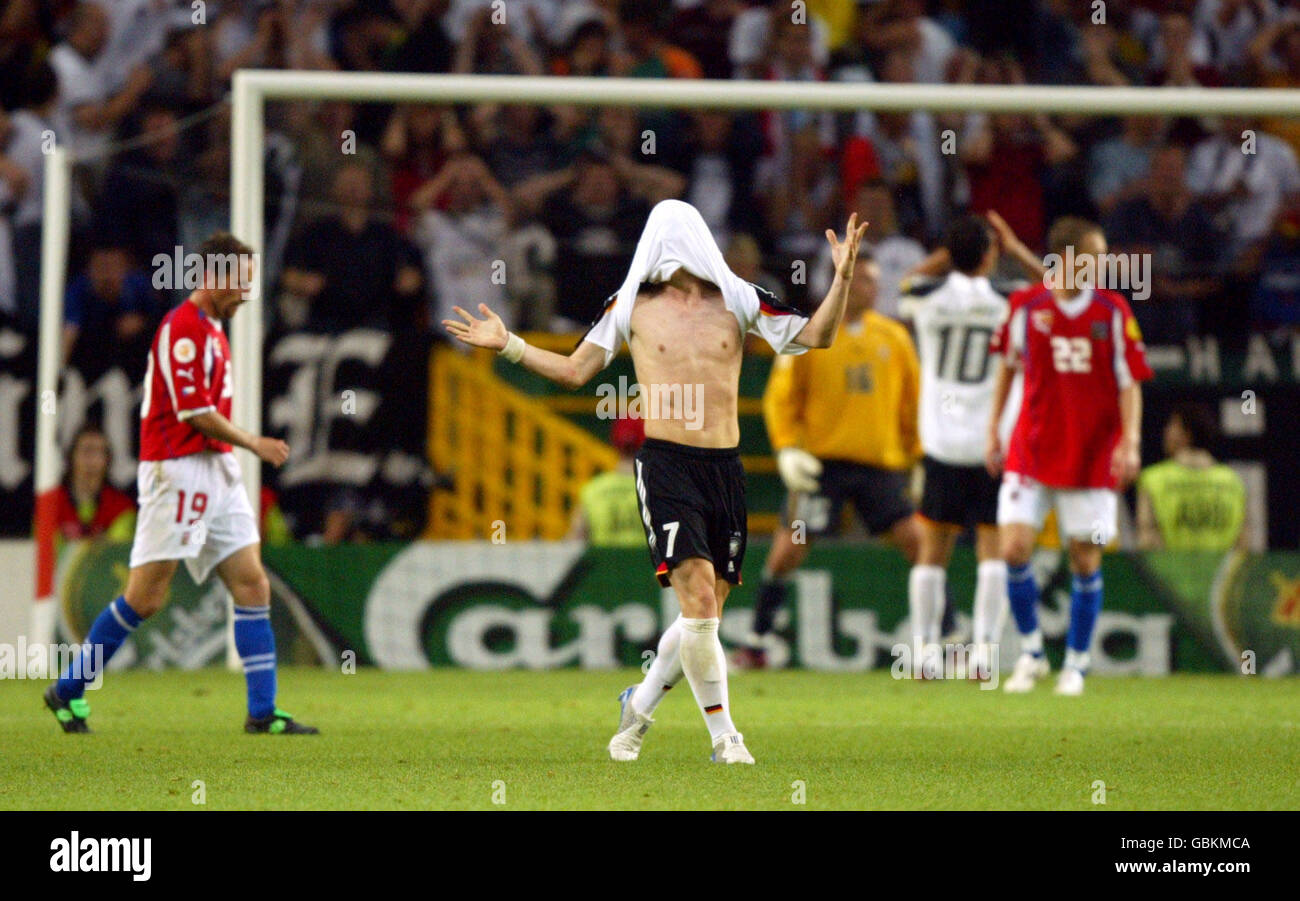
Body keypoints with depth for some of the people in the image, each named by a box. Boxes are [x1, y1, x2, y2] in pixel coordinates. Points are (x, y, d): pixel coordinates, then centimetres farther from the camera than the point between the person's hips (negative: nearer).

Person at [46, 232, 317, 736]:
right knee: (146, 598, -6)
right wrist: (253, 444, -7)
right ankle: (68, 691, 7)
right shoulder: (182, 328, -14)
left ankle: (262, 712, 0)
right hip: (179, 471, -9)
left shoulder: (212, 328, 17)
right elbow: (195, 413, -17)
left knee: (253, 585, 1)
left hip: (217, 471, 9)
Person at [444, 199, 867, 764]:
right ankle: (723, 734, -10)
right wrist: (508, 345, 7)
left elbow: (815, 336, 7)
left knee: (705, 613, 7)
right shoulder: (632, 307, 6)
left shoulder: (737, 302, 8)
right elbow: (574, 370, 14)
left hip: (725, 464, 3)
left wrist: (843, 278, -6)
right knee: (698, 595, -18)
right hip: (665, 463, -3)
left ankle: (640, 706, 29)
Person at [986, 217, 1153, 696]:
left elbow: (1130, 382, -1)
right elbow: (1008, 366, 11)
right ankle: (1031, 651, 10)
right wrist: (994, 432, 11)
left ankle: (1075, 663, 17)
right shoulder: (1026, 306, -4)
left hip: (1093, 455, 0)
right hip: (1031, 451, 0)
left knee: (1085, 560, 2)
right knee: (1013, 550, -10)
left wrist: (1130, 441, -13)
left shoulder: (1113, 311, -4)